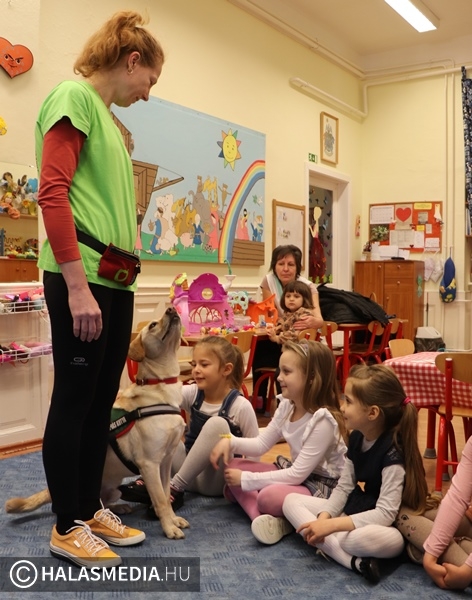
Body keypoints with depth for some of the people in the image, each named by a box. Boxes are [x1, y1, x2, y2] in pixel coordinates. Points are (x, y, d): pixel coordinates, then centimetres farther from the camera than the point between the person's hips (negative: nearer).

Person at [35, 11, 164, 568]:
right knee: (74, 398, 0)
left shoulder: (109, 119, 21)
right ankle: (67, 527, 14)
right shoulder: (74, 97, -6)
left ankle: (90, 509, 27)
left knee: (102, 398, 13)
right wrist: (77, 287, -21)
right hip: (80, 278, -9)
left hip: (116, 280, 9)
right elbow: (52, 194, -17)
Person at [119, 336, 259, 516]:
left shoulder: (241, 406, -15)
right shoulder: (192, 393, -5)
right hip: (190, 472, 4)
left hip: (215, 481, -4)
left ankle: (176, 486, -26)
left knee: (217, 424, -30)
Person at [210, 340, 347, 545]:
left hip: (322, 487, -10)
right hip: (294, 472, 10)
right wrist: (229, 441, -13)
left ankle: (275, 521, -8)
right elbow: (261, 444, 6)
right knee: (232, 467, -5)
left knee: (269, 496, -39)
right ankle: (263, 519, -24)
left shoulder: (323, 421, -27)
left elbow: (298, 475, -27)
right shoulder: (287, 406, -2)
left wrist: (246, 479, -23)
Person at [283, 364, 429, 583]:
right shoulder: (356, 438, -1)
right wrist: (323, 518, -15)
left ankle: (328, 544, -17)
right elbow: (343, 487, 4)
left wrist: (331, 525, -32)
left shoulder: (393, 452, -24)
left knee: (391, 541, -43)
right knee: (291, 501, -3)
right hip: (352, 512, 10)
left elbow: (385, 514, -29)